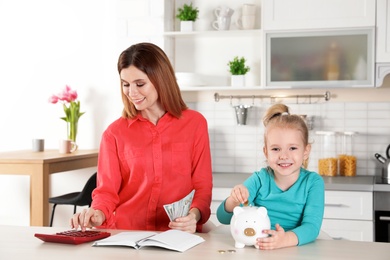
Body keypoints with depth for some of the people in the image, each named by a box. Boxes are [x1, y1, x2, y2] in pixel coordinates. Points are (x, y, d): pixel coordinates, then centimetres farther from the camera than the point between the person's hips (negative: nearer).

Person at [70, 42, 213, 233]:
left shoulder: (195, 123, 6)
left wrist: (194, 215, -14)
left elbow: (202, 186, 6)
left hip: (178, 236, -1)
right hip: (124, 234, 1)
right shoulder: (115, 132, 8)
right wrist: (98, 213, -16)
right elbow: (107, 190, 6)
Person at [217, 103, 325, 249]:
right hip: (255, 249, 1)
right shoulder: (259, 179, 0)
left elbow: (312, 226, -15)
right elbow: (223, 218, -2)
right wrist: (234, 201, -23)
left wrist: (285, 239, -34)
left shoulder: (313, 182, -3)